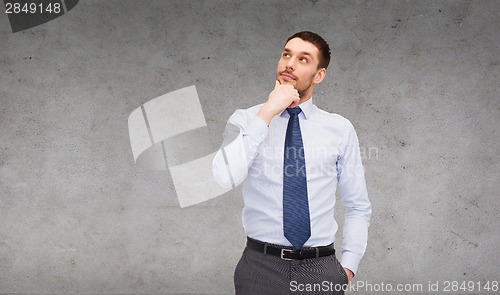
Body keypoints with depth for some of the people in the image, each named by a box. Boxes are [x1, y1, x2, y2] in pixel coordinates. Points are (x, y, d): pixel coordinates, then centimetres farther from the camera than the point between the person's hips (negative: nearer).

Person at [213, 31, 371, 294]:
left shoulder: (340, 129, 3)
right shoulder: (245, 120, 0)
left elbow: (358, 206, 8)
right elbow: (225, 176, -20)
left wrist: (348, 266, -2)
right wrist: (267, 113, -18)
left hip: (321, 267, 1)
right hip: (261, 265, -1)